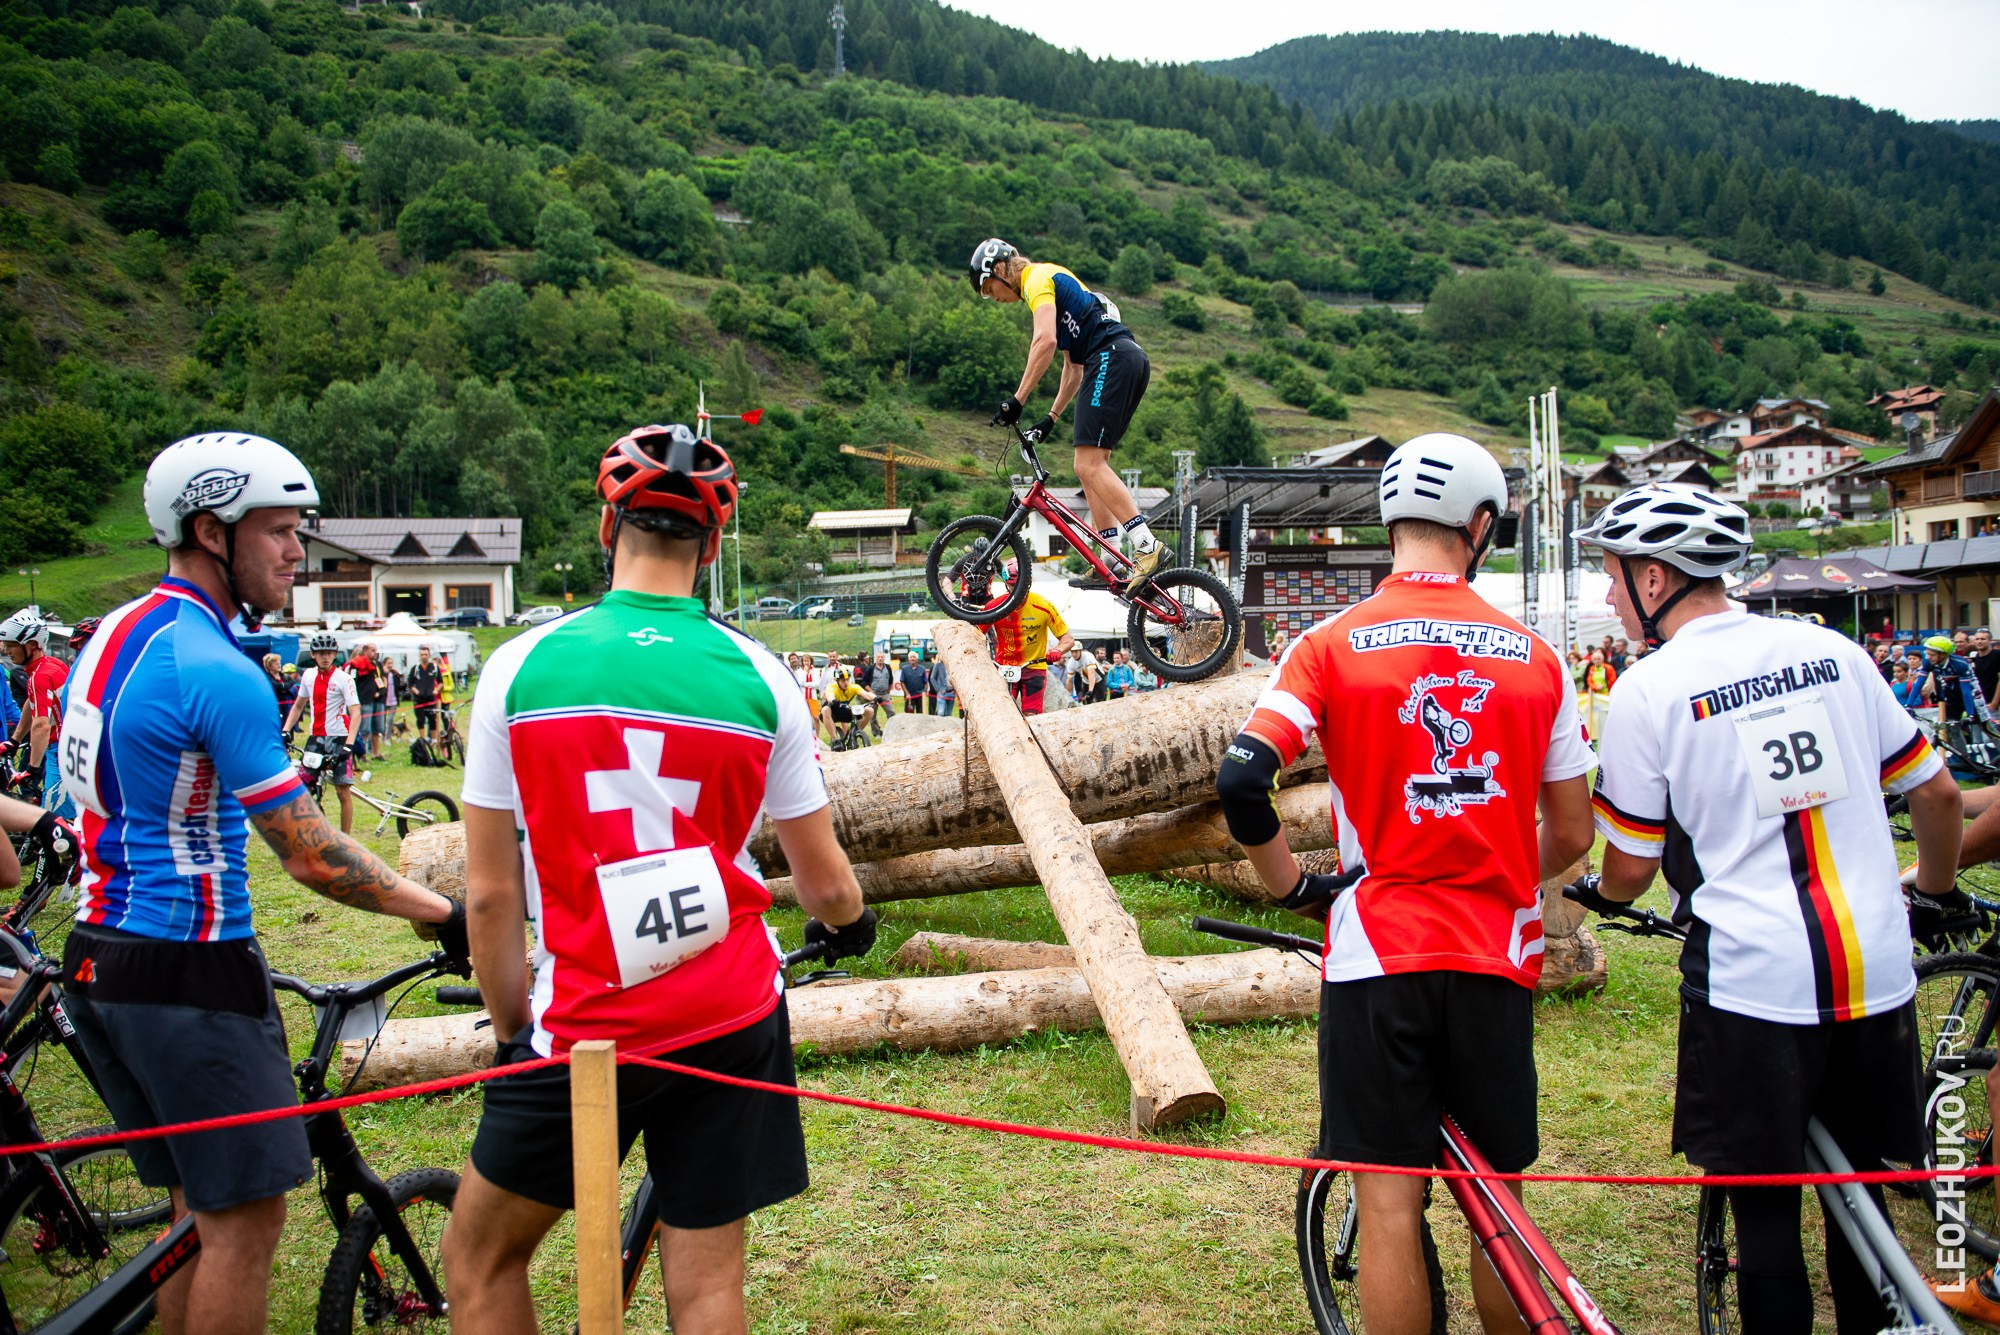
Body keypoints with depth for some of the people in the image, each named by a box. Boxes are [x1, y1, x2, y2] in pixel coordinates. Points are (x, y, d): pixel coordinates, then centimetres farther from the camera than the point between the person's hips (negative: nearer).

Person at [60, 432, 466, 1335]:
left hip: (99, 956, 10)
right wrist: (446, 915, -12)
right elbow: (312, 857, -21)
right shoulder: (215, 670, -20)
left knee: (200, 1206, 20)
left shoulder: (113, 635, 10)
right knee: (244, 1218, 2)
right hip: (189, 972, -10)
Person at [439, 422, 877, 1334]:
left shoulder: (521, 668, -6)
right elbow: (825, 886, 2)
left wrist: (513, 1031, 11)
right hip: (733, 1021, 2)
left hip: (586, 1022, -1)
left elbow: (489, 894, -4)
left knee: (481, 1259, 19)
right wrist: (851, 922, 25)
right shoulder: (759, 678, -4)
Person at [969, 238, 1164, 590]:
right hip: (1132, 359, 10)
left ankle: (1147, 545, -20)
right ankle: (1112, 563, 5)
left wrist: (1017, 399, -19)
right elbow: (1074, 365, 31)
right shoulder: (1052, 283, 29)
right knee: (1093, 466, 8)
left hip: (1112, 359, -10)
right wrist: (1051, 418, 29)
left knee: (1090, 465, -14)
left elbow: (1045, 341, -20)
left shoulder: (1038, 278, -1)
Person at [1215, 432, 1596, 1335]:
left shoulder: (1334, 644, -4)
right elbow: (1571, 837, 7)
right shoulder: (1535, 657, 3)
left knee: (1390, 1203, 6)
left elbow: (1241, 780, -16)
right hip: (1497, 959, 3)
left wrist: (1293, 887, 1)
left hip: (1378, 952, -2)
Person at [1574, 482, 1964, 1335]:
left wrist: (1599, 895, 19)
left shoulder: (1647, 690, -9)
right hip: (1877, 972, 5)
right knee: (1858, 1195, 20)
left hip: (1751, 981, -5)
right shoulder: (1831, 650, 6)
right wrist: (1937, 889, 31)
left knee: (1764, 1213, 9)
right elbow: (1937, 794, 13)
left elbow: (1630, 870, -4)